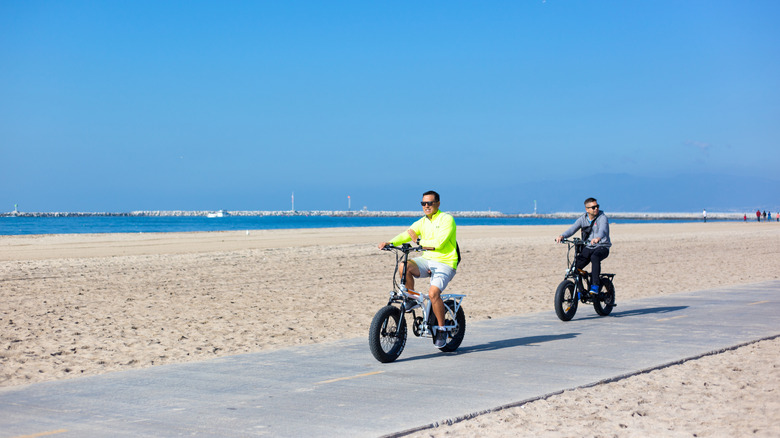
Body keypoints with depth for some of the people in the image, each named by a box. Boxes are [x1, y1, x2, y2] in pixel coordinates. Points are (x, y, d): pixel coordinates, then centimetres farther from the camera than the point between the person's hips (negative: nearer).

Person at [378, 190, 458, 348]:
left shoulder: (447, 219, -7)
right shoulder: (422, 222, 12)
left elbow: (439, 243, -18)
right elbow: (406, 234, -1)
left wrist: (419, 241, -13)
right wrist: (390, 243, -18)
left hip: (445, 263, -6)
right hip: (427, 260, 6)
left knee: (433, 292, -27)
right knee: (404, 267, -24)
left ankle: (441, 330, -8)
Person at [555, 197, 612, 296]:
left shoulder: (602, 217, -10)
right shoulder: (583, 219, 3)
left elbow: (603, 229, -30)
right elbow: (572, 229, -11)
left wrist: (598, 238, -53)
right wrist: (562, 236, -32)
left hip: (602, 247, -5)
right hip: (588, 247, 5)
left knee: (594, 257, -37)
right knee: (576, 266, -12)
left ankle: (595, 286, -33)